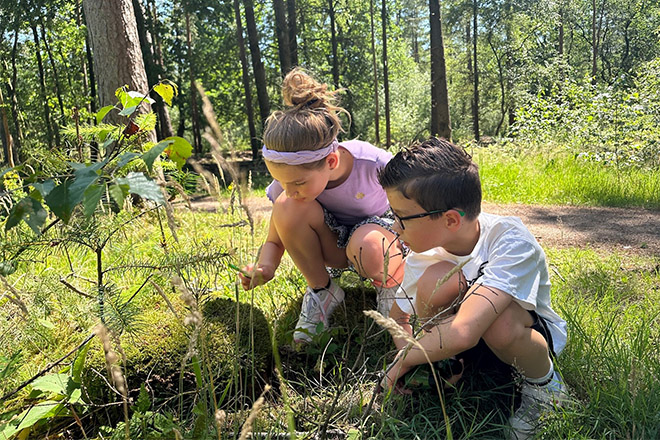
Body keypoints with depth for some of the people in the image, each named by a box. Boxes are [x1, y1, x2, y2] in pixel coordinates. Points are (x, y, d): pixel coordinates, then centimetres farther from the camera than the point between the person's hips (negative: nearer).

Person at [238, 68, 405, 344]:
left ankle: (391, 287, -3)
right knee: (286, 208, -29)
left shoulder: (373, 163, -31)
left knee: (367, 247, -41)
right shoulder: (290, 177, -21)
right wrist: (264, 269, -31)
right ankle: (320, 290, -7)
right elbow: (275, 241, -9)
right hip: (334, 242, 3)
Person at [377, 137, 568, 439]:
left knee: (500, 323, -39)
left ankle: (543, 383, -5)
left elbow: (463, 333, -46)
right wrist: (409, 355, -16)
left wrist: (403, 360, -30)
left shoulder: (511, 241, -34)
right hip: (470, 347, 3)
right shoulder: (424, 254, -17)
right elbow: (398, 315, 3)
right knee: (437, 278, -29)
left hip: (534, 332, -2)